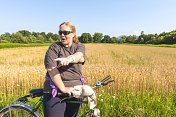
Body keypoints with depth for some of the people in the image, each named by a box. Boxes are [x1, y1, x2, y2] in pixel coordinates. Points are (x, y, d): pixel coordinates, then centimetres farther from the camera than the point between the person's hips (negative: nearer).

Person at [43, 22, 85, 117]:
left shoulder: (80, 46, 7)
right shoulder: (54, 47, -2)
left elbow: (80, 56, -18)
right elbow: (51, 69, -14)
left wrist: (69, 58, -40)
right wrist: (63, 88, -19)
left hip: (75, 91, 3)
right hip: (56, 91, -3)